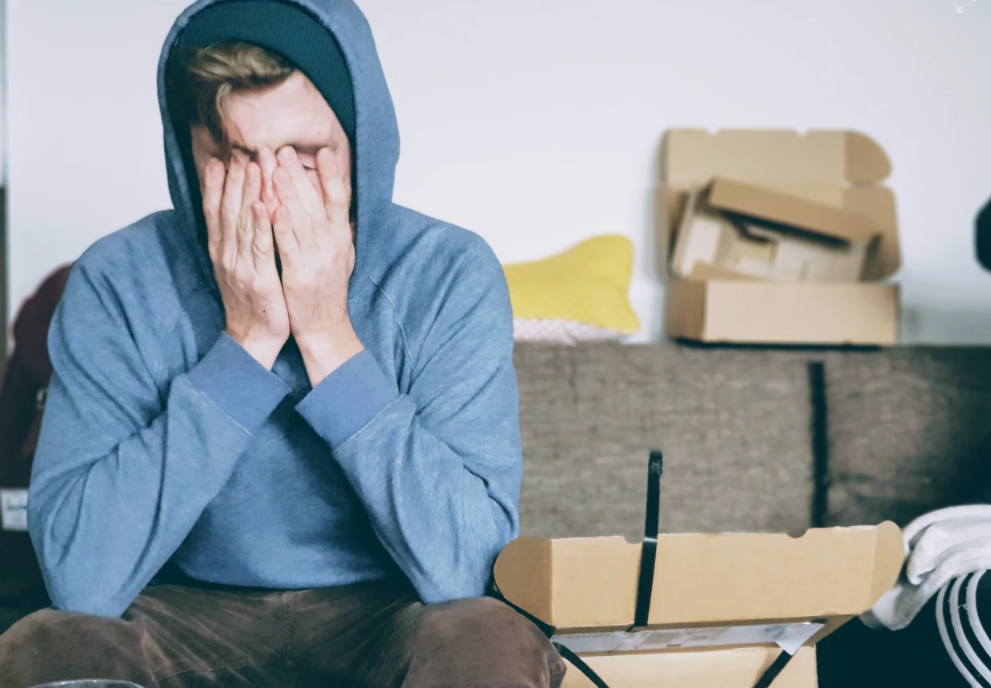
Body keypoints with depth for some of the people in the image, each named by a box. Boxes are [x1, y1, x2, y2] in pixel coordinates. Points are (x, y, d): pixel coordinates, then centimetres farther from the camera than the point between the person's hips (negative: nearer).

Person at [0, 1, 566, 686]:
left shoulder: (451, 276, -11)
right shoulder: (119, 283, -10)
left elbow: (463, 567, -21)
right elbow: (81, 579, -21)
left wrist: (329, 334, -23)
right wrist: (245, 341, -23)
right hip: (189, 619, 1)